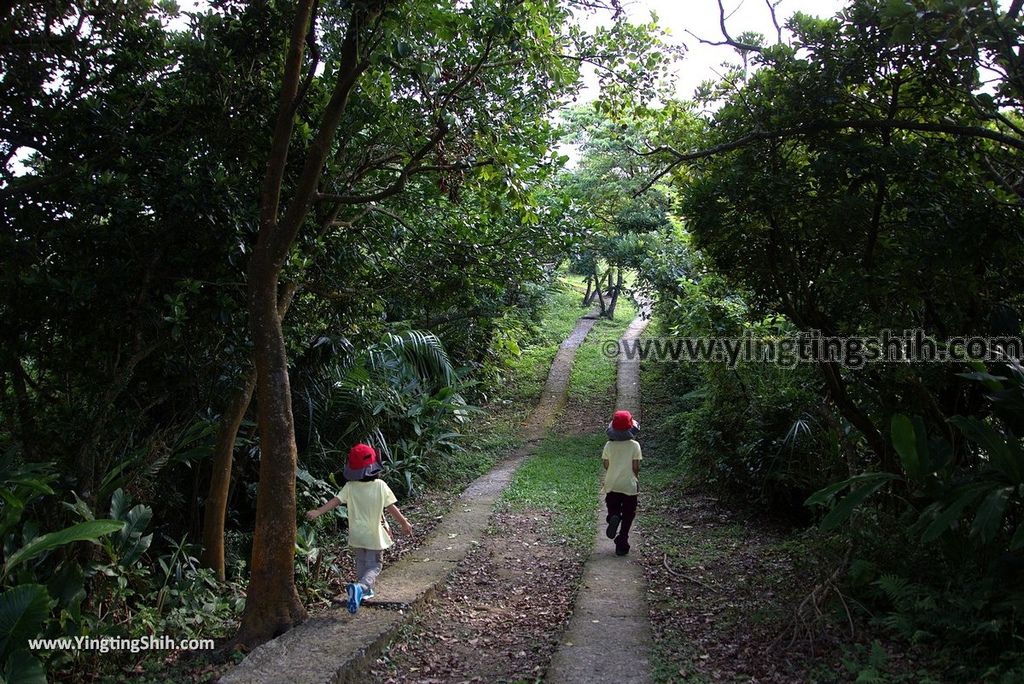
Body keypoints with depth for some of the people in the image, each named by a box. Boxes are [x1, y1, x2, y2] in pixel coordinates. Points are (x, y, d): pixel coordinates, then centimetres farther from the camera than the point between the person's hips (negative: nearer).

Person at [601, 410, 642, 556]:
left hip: (612, 485, 1)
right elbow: (636, 467, -8)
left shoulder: (609, 445, -6)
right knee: (627, 517, 10)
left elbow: (605, 465, -1)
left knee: (613, 510, 19)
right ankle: (621, 545, 7)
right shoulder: (634, 445, -11)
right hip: (629, 485, -1)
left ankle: (613, 518, -16)